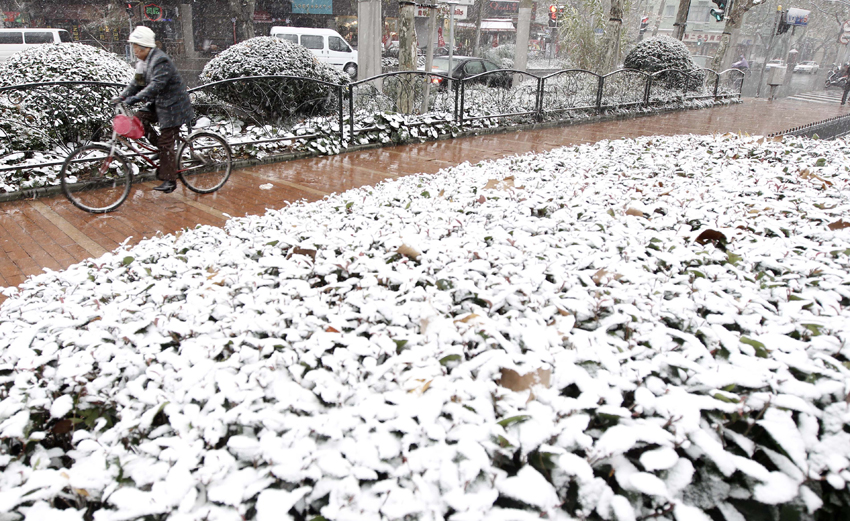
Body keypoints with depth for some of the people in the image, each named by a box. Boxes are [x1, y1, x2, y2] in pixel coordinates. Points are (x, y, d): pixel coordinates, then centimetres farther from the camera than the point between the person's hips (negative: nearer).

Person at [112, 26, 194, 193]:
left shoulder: (161, 61, -21)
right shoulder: (143, 62, 10)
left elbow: (156, 85, -31)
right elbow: (136, 83, 12)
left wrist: (134, 99, -36)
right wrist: (121, 97, -3)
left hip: (172, 105, -9)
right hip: (157, 103, 9)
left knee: (166, 143, -7)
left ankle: (169, 180, 2)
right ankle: (161, 148, 6)